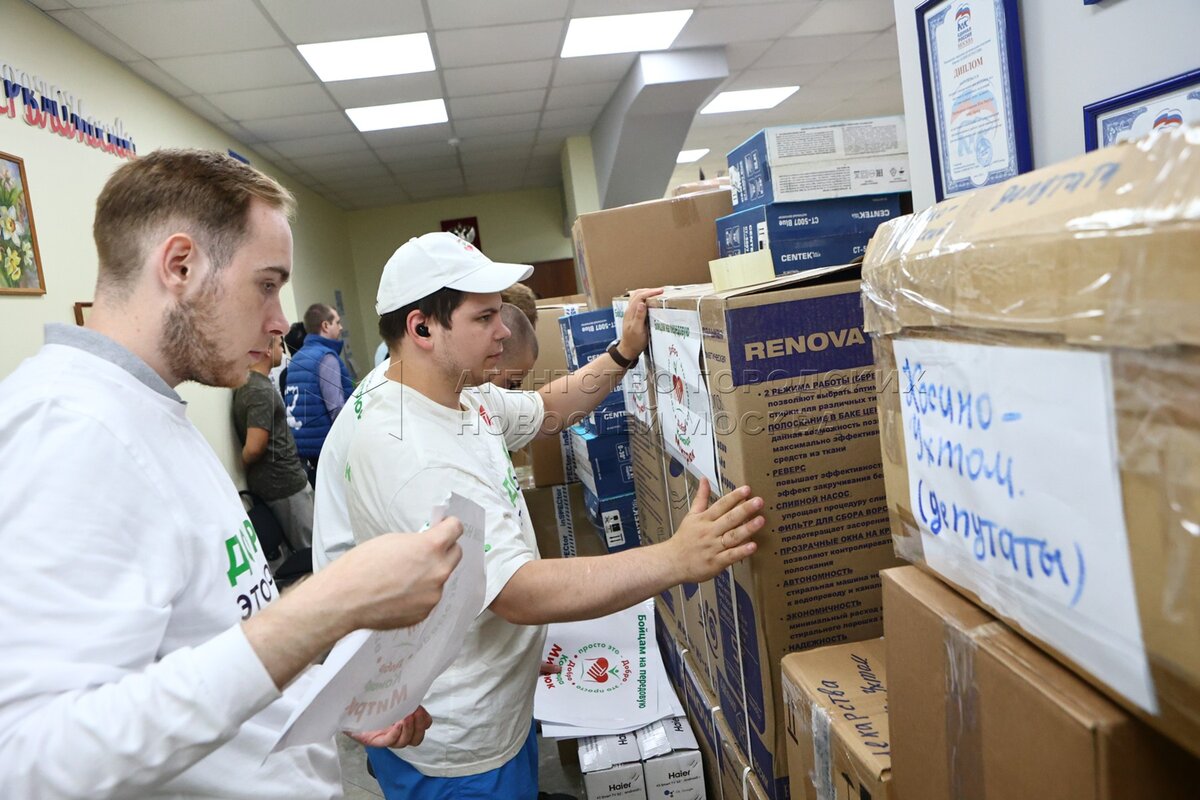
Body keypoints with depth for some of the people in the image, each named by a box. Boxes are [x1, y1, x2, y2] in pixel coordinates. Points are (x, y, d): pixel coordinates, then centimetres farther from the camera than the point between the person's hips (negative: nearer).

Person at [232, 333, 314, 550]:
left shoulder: (246, 384, 8)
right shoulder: (261, 391, -21)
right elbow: (254, 448, -27)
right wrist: (243, 465, -8)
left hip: (274, 481, 9)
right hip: (284, 483, -9)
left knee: (296, 550, 18)